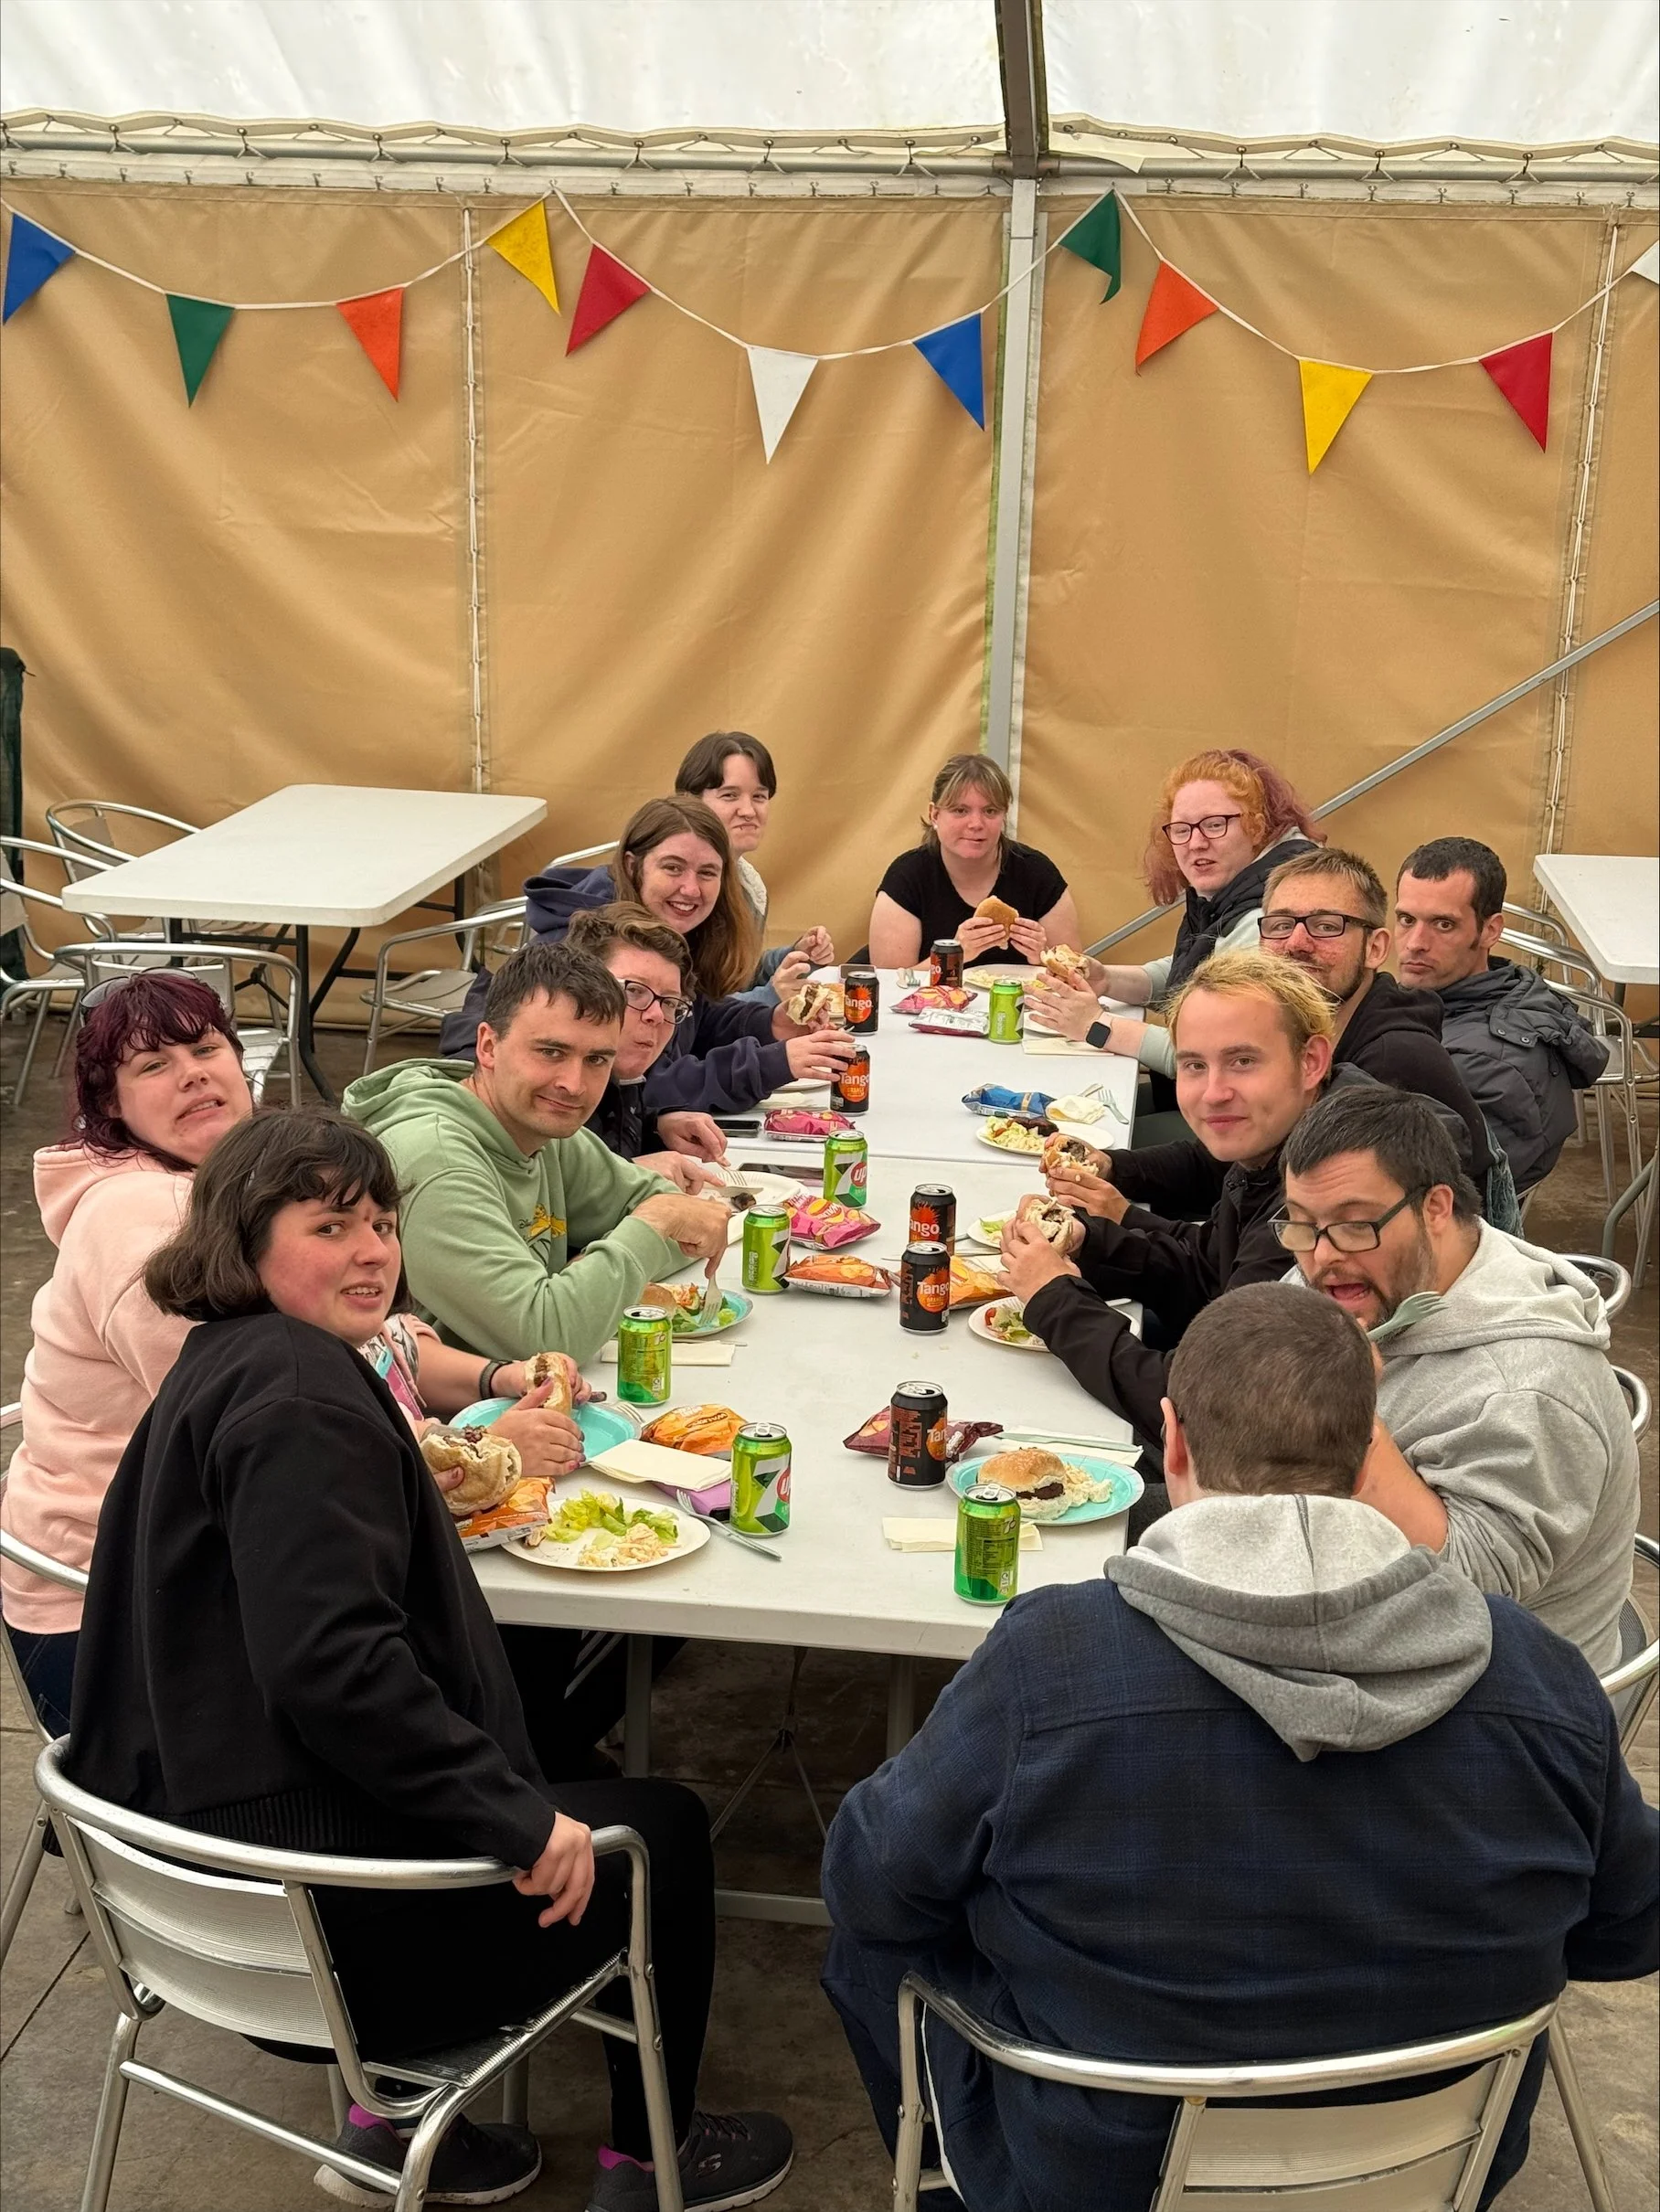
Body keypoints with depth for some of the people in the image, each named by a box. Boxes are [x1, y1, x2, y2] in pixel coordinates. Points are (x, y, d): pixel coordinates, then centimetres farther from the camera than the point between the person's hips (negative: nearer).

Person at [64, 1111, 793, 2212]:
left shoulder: (221, 1370, 11)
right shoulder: (298, 1391, -21)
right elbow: (329, 1663, -30)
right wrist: (521, 1818, -26)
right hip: (318, 1908, -10)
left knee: (560, 1776, 29)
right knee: (663, 1829, 10)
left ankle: (392, 2119, 30)